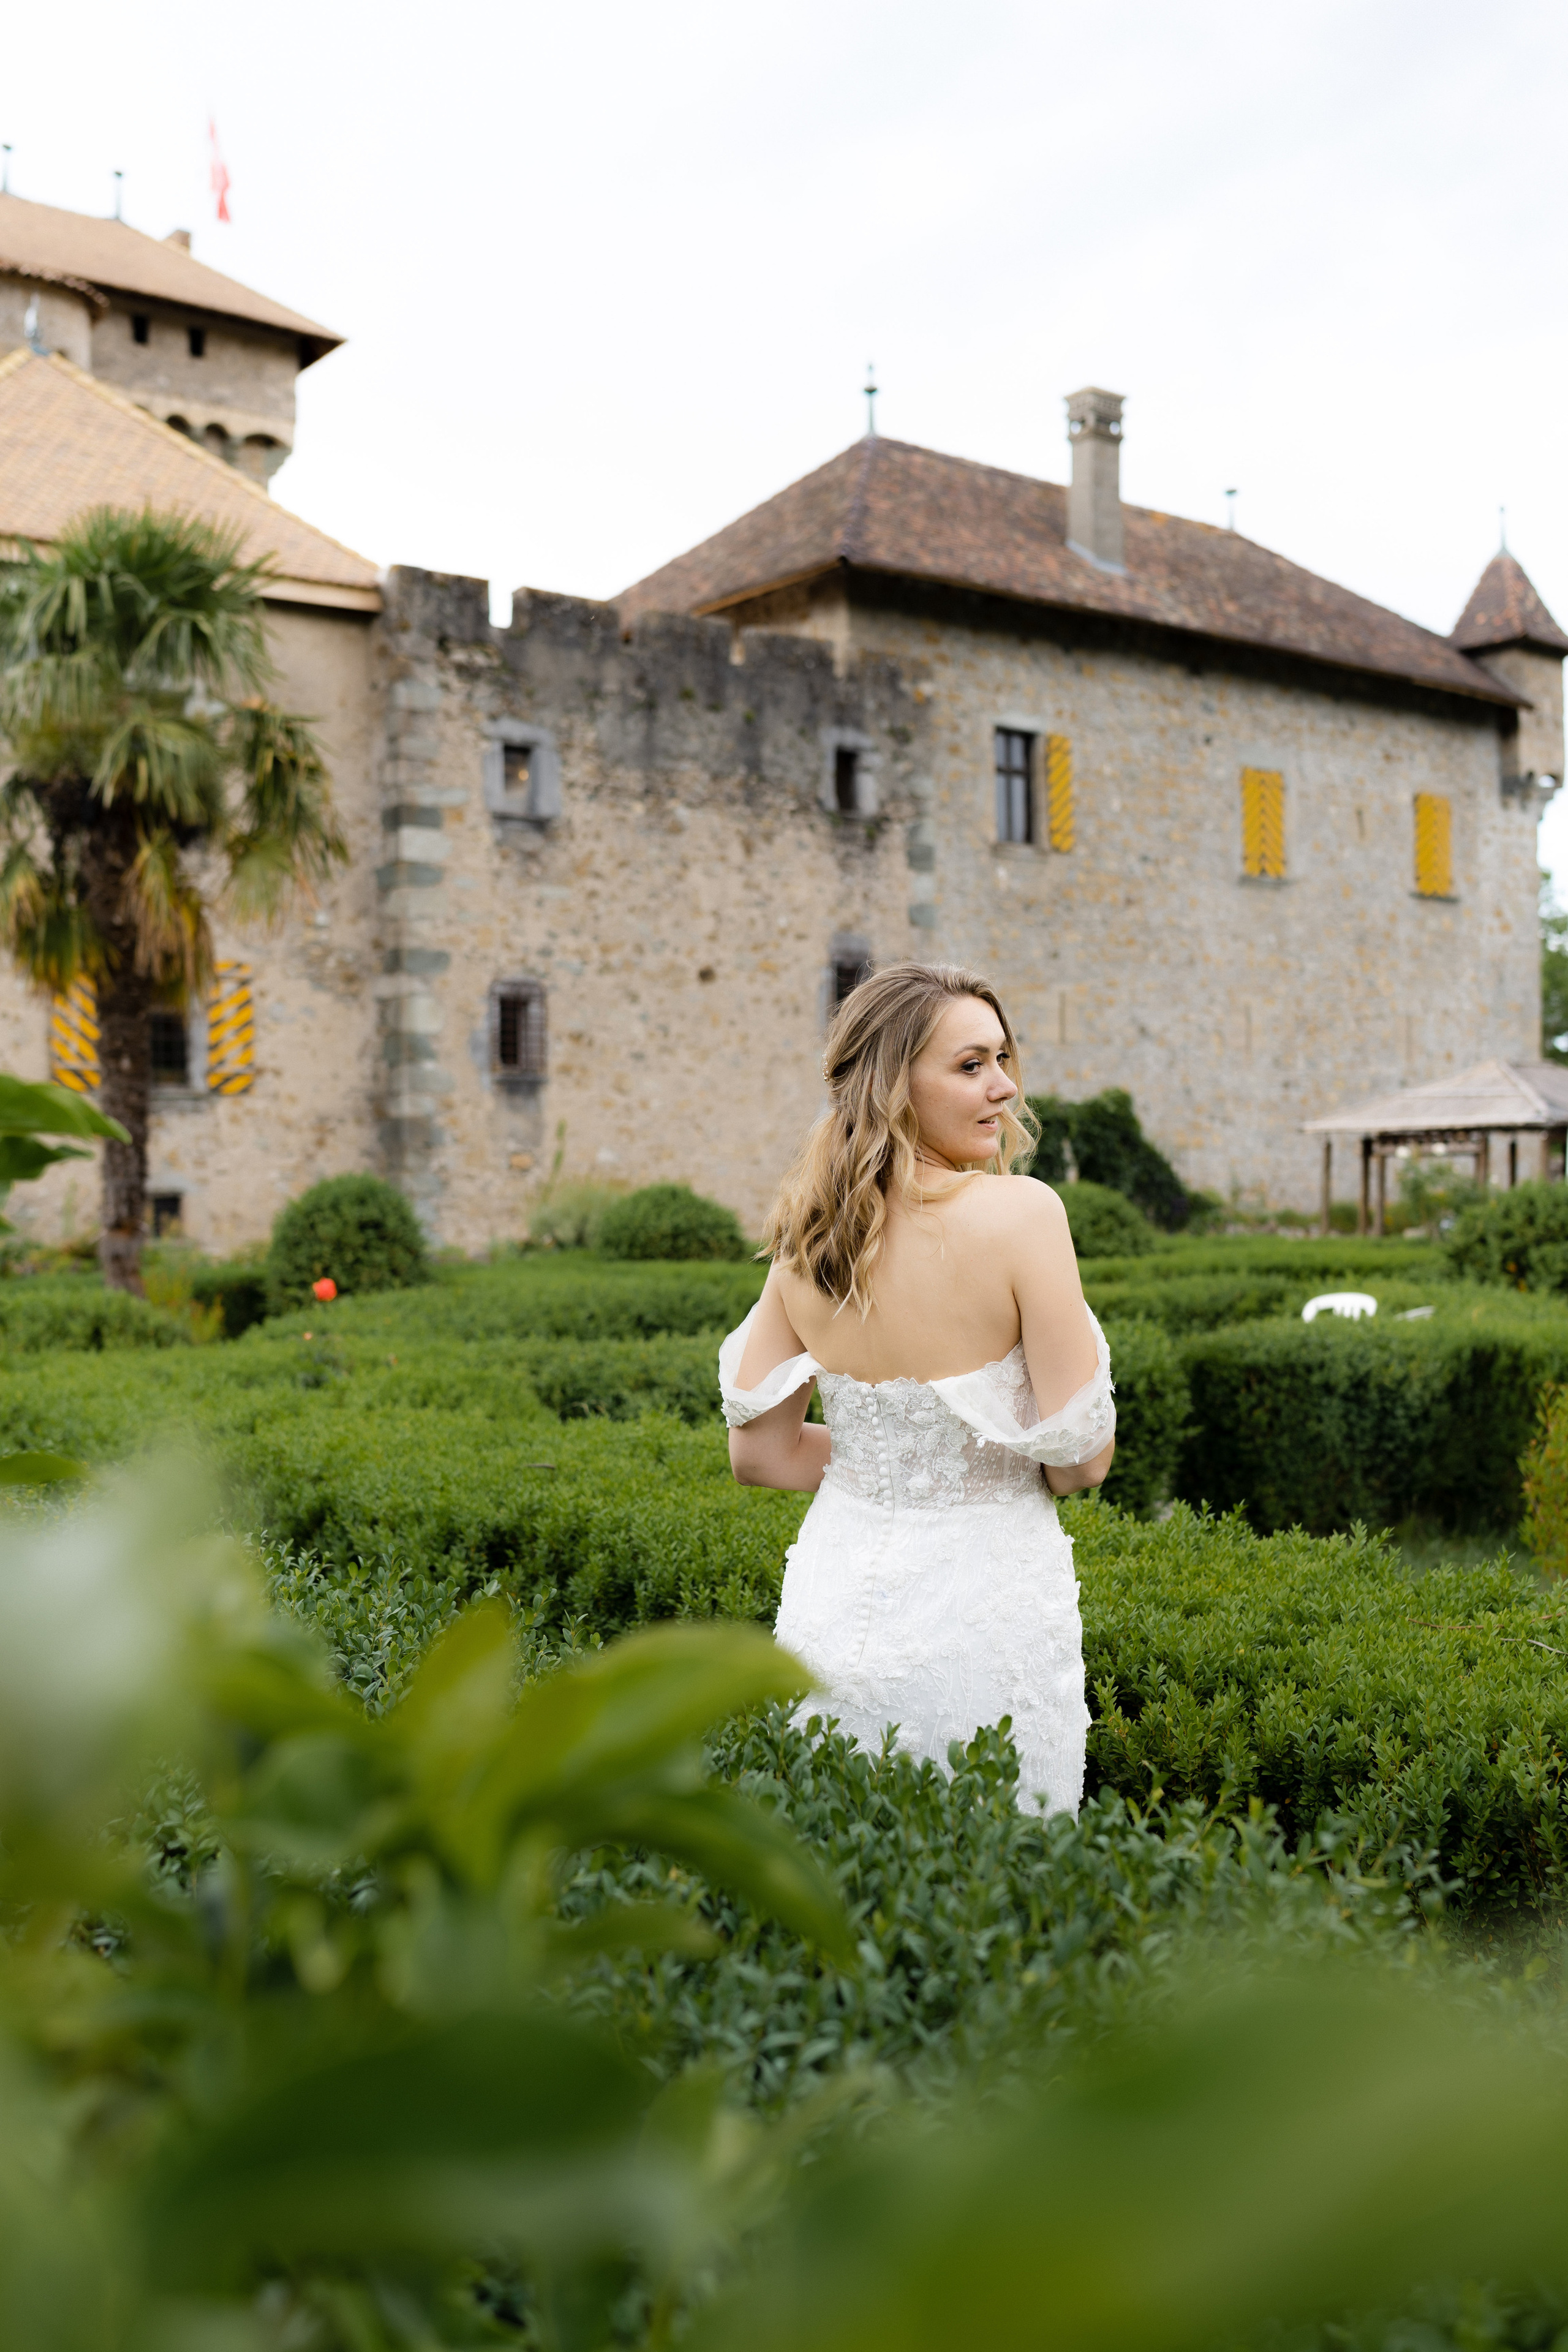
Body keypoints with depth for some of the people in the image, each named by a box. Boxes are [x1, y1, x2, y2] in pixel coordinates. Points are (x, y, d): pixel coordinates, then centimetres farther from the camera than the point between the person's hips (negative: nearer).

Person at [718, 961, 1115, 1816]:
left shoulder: (809, 1237, -2)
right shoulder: (1021, 1211, -18)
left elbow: (757, 1451, 3)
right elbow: (1083, 1455, -15)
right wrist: (1007, 1470, 7)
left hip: (836, 1603, 5)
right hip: (981, 1605, -5)